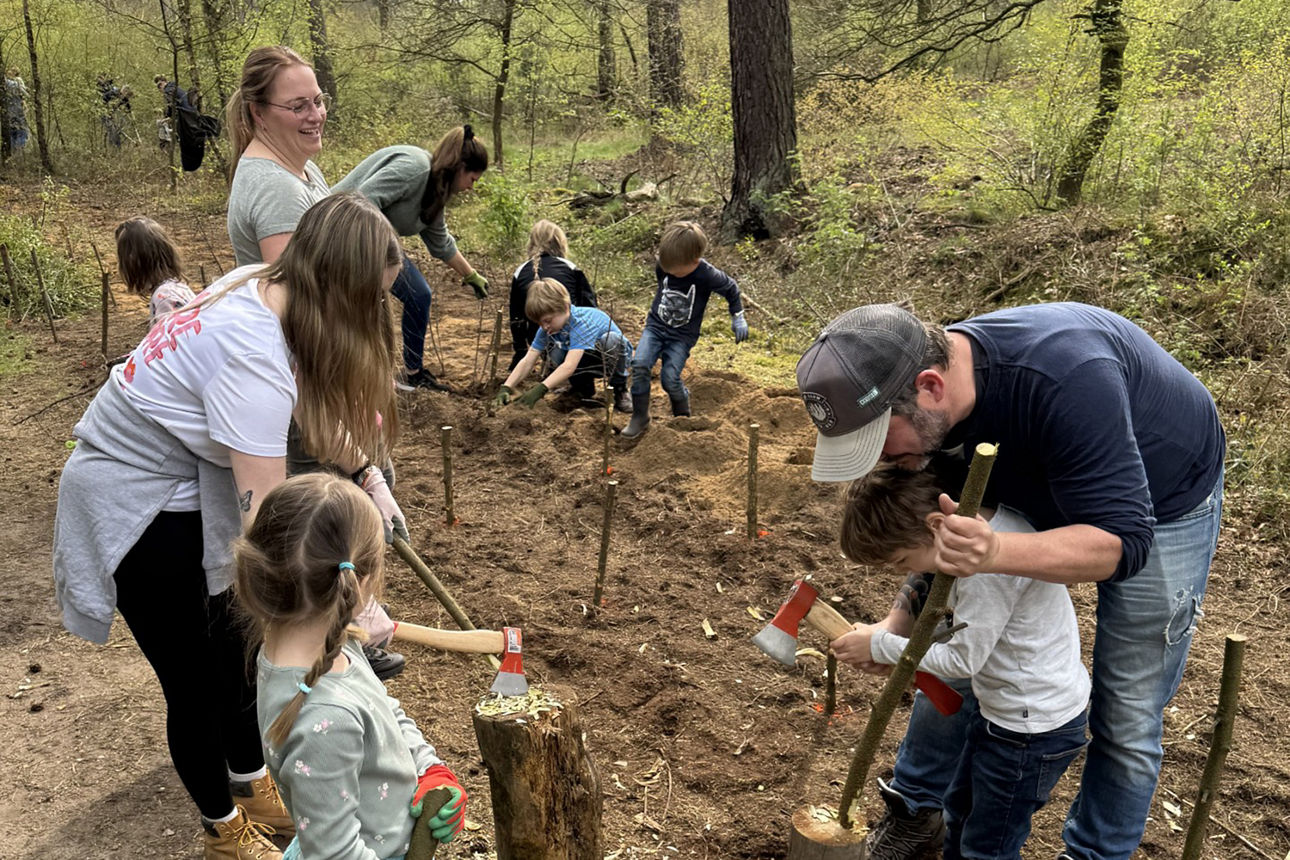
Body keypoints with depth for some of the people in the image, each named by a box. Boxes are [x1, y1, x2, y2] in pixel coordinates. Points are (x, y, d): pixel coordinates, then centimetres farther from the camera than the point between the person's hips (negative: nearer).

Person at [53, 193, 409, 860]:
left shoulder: (260, 285, -9)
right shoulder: (255, 355, -35)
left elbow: (314, 405, 7)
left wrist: (369, 476, -2)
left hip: (189, 485, 9)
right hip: (135, 509, -9)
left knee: (234, 647, 20)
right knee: (194, 681, 6)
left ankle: (252, 788, 41)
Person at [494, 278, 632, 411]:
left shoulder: (582, 322, -37)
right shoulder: (547, 327, -16)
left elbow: (569, 366, -47)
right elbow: (527, 361, -18)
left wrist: (540, 389, -56)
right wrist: (506, 388, -32)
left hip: (617, 355, -5)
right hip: (590, 359, 5)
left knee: (611, 339, -38)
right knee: (554, 353, -23)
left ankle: (620, 389, -14)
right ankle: (584, 389, 2)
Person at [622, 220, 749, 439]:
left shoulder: (707, 275, -22)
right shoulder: (663, 267, -11)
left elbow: (731, 289, -2)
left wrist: (738, 318, 3)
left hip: (682, 335, -3)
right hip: (655, 325, 3)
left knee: (670, 378, -15)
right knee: (639, 365, -17)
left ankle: (683, 415, 15)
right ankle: (640, 416, -2)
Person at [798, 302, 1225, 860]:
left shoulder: (1066, 380, -44)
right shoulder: (927, 407, -22)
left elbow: (1122, 541, -39)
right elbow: (940, 527, -6)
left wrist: (994, 552, -54)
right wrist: (900, 623, -18)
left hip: (1160, 504, -5)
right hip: (1037, 495, 5)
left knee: (1126, 721, 1)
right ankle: (917, 809, 27)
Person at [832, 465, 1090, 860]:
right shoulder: (989, 521, -3)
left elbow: (962, 659, -24)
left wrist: (879, 646, -15)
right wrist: (894, 638, -2)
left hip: (1033, 727, -10)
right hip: (1001, 708, 10)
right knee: (960, 814, 27)